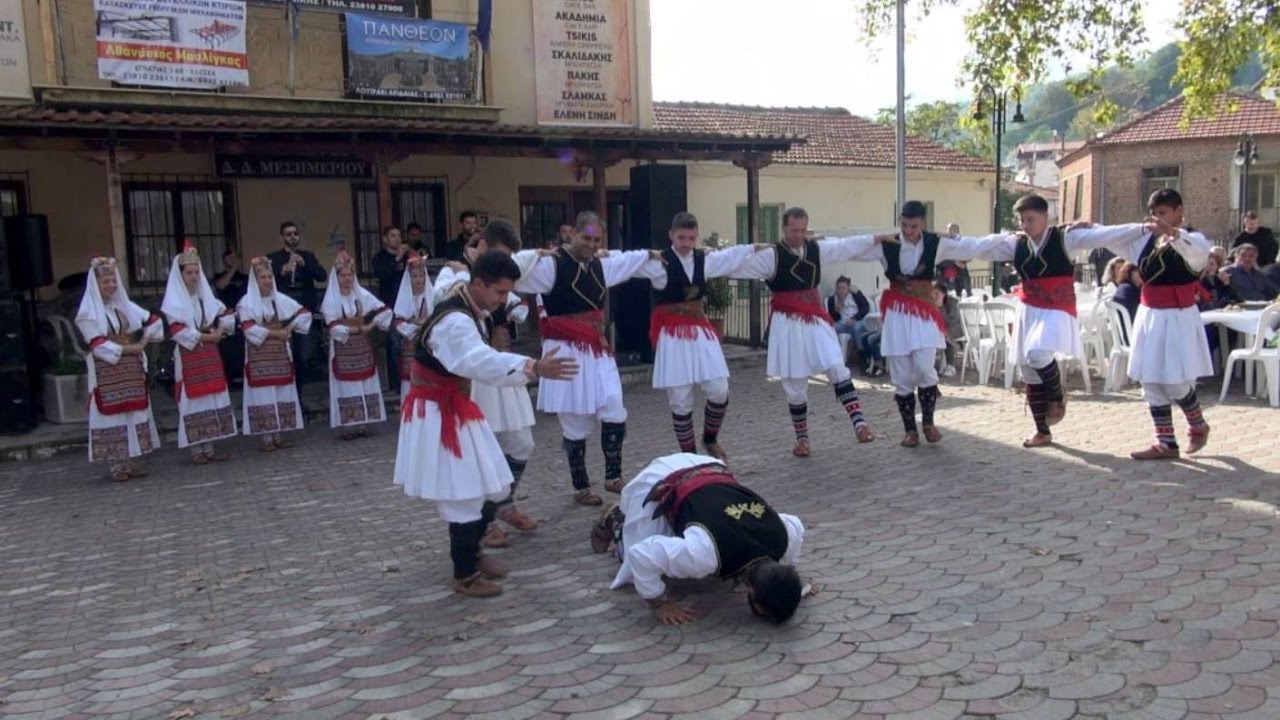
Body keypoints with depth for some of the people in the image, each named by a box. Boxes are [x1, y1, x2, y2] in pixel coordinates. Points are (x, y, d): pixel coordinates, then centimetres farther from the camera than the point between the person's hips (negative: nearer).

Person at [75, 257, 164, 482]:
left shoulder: (125, 306, 10)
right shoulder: (88, 313, -5)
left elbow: (154, 320, 16)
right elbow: (97, 344, -13)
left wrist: (144, 342, 4)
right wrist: (127, 349, -16)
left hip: (131, 369, 5)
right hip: (106, 372, -5)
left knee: (134, 411, 6)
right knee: (112, 414, -3)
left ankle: (131, 460, 13)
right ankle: (116, 465, 2)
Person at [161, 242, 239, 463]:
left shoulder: (206, 297, 12)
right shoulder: (174, 301, -5)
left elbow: (227, 315, 17)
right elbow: (177, 330, -15)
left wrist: (219, 331, 0)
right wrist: (204, 336, -15)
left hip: (210, 355, 6)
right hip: (189, 357, -6)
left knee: (212, 399, 6)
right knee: (193, 401, -4)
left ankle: (209, 447, 12)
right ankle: (196, 450, 1)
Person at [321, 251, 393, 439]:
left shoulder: (362, 295, 3)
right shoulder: (331, 300, -5)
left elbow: (385, 311, 1)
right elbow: (334, 328, -12)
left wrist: (371, 325, -11)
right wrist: (359, 329, -14)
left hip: (362, 347, 3)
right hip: (342, 349, -3)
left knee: (364, 384, 3)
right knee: (346, 386, -3)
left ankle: (362, 423, 10)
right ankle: (348, 425, 0)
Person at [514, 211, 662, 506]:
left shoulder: (600, 264, 10)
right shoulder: (551, 264, -13)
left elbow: (626, 260, 32)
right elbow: (517, 279, -27)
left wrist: (649, 254, 46)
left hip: (598, 349, 6)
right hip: (567, 352, -6)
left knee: (615, 412, -4)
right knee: (576, 424, 3)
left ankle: (613, 476, 13)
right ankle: (581, 487, 18)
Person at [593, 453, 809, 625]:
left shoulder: (785, 537, -26)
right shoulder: (706, 553, -44)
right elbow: (641, 556, -38)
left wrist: (788, 584, 4)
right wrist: (660, 604, -25)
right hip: (659, 483, -5)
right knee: (639, 567, 4)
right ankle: (616, 521, 30)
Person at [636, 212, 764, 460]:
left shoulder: (704, 259, 8)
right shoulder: (659, 262, -9)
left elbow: (732, 255, 24)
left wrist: (755, 247, 37)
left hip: (701, 330, 5)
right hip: (673, 335, -5)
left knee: (719, 391, 0)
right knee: (680, 400, 0)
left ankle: (710, 439, 27)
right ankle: (688, 453, 16)